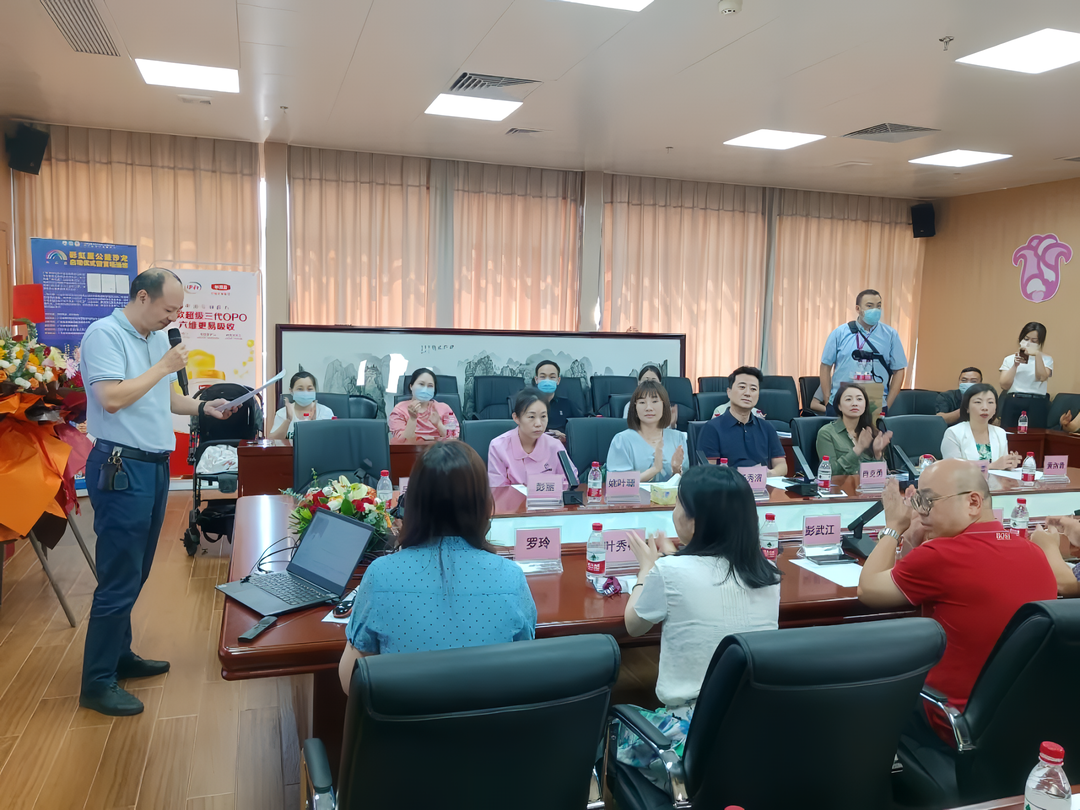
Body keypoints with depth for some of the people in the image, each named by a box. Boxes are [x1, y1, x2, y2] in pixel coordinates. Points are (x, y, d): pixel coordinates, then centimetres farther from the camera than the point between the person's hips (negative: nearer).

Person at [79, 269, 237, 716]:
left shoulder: (158, 338, 12)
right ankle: (97, 683, 8)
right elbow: (112, 398, -22)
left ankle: (120, 656, 31)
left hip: (154, 465, 9)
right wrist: (164, 365, -16)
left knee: (135, 573, 17)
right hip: (121, 468, -8)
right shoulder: (104, 334, -12)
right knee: (119, 578, -4)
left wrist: (203, 407, 6)